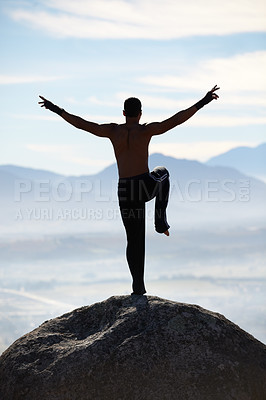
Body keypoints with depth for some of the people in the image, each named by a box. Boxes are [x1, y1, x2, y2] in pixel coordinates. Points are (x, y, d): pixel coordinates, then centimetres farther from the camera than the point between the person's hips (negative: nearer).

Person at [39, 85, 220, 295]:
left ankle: (138, 285, 4)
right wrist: (202, 103, -6)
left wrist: (57, 110, 21)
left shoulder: (113, 131, 5)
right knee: (162, 173, 35)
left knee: (134, 241, 11)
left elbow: (81, 123, 10)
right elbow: (176, 120, -9)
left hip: (125, 191, 2)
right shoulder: (146, 130, -3)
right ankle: (160, 220, 25)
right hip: (146, 185, -2)